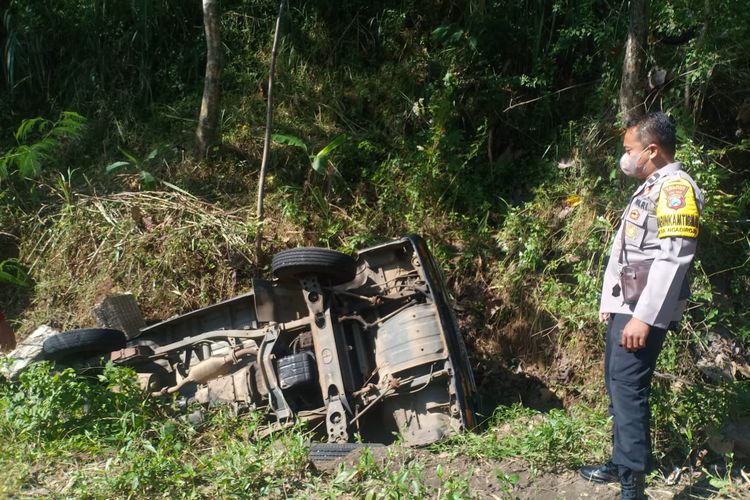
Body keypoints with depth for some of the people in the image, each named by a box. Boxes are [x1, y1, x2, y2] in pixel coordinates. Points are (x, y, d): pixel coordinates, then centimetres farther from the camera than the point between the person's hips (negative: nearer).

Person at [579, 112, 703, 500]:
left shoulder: (676, 187, -14)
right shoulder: (648, 187, 18)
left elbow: (672, 259, -22)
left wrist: (644, 317, -25)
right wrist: (610, 302, 22)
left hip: (643, 311, -10)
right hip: (624, 307, 10)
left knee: (628, 389, -11)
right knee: (617, 386, 15)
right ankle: (621, 463, 27)